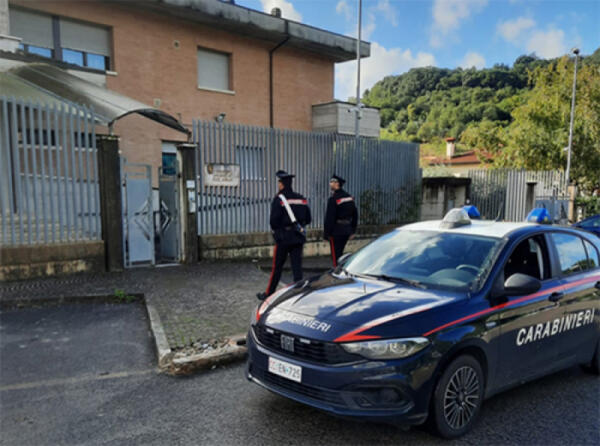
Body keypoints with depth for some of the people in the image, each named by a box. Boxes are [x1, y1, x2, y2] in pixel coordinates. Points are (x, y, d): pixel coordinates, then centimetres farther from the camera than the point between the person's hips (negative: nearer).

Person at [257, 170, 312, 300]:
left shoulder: (279, 199, -12)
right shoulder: (302, 199, 6)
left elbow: (274, 220, -14)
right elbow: (308, 219, 9)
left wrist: (276, 230, 5)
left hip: (283, 237, -4)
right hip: (298, 238, 5)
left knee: (277, 267, 5)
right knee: (297, 266, 7)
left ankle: (269, 293, 17)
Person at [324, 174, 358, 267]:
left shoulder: (333, 199, -16)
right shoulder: (349, 197, 9)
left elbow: (329, 218, -18)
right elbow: (355, 215, 14)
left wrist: (326, 234, -12)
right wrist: (352, 230, 20)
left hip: (336, 231, -8)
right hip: (347, 230, 8)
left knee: (335, 256, 0)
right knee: (339, 254, 20)